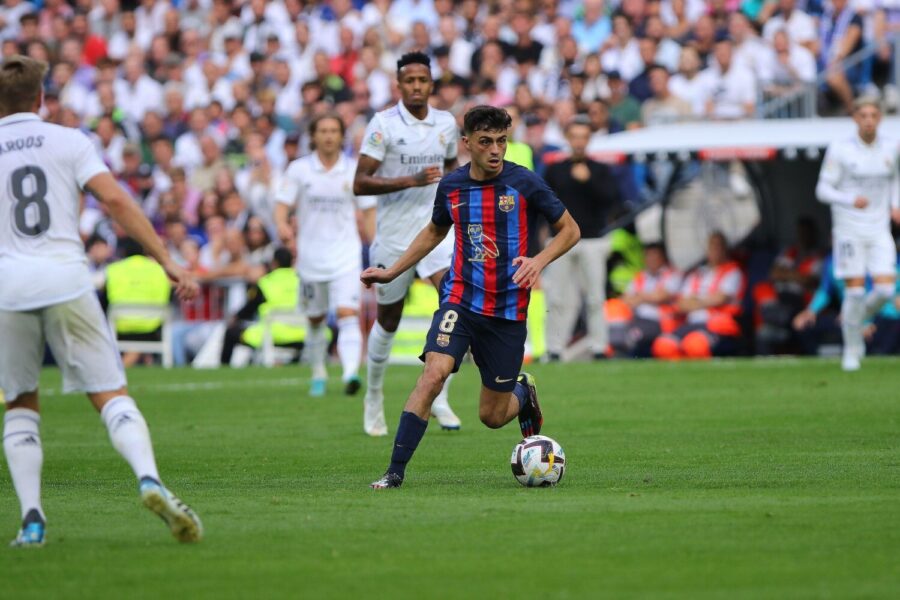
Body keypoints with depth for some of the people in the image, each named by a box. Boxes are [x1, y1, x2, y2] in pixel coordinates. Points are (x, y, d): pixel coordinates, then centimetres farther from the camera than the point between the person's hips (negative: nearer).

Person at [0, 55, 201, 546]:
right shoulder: (68, 141, 8)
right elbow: (115, 200, -3)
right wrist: (168, 262, -4)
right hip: (66, 280, -1)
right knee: (112, 396, 0)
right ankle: (149, 480, -26)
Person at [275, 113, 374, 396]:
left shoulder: (354, 170, 3)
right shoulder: (299, 169, 1)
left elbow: (368, 212, 9)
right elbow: (282, 204, -3)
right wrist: (282, 225, -26)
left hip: (346, 256, -1)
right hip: (311, 254, 1)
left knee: (348, 314, -18)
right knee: (316, 319, 12)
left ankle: (351, 373, -31)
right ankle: (319, 375, 31)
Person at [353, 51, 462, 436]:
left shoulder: (446, 124, 5)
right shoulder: (383, 124, -9)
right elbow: (360, 184, -15)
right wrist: (410, 181, -23)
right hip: (394, 235, -2)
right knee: (388, 321, 10)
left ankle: (438, 397, -14)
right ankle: (373, 398, 32)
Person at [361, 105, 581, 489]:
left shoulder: (524, 183, -8)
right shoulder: (451, 187, 2)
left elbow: (569, 230, 3)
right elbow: (434, 232, 23)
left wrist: (539, 260, -15)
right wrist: (391, 273, 18)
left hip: (508, 310, -1)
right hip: (461, 300, 1)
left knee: (492, 416, 5)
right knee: (434, 374, -24)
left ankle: (524, 393, 43)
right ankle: (395, 472, -21)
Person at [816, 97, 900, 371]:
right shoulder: (839, 149, -8)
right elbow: (823, 189, -6)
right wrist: (851, 200, -23)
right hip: (849, 231, -3)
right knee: (855, 290, -7)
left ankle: (855, 320, 21)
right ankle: (851, 350, 9)